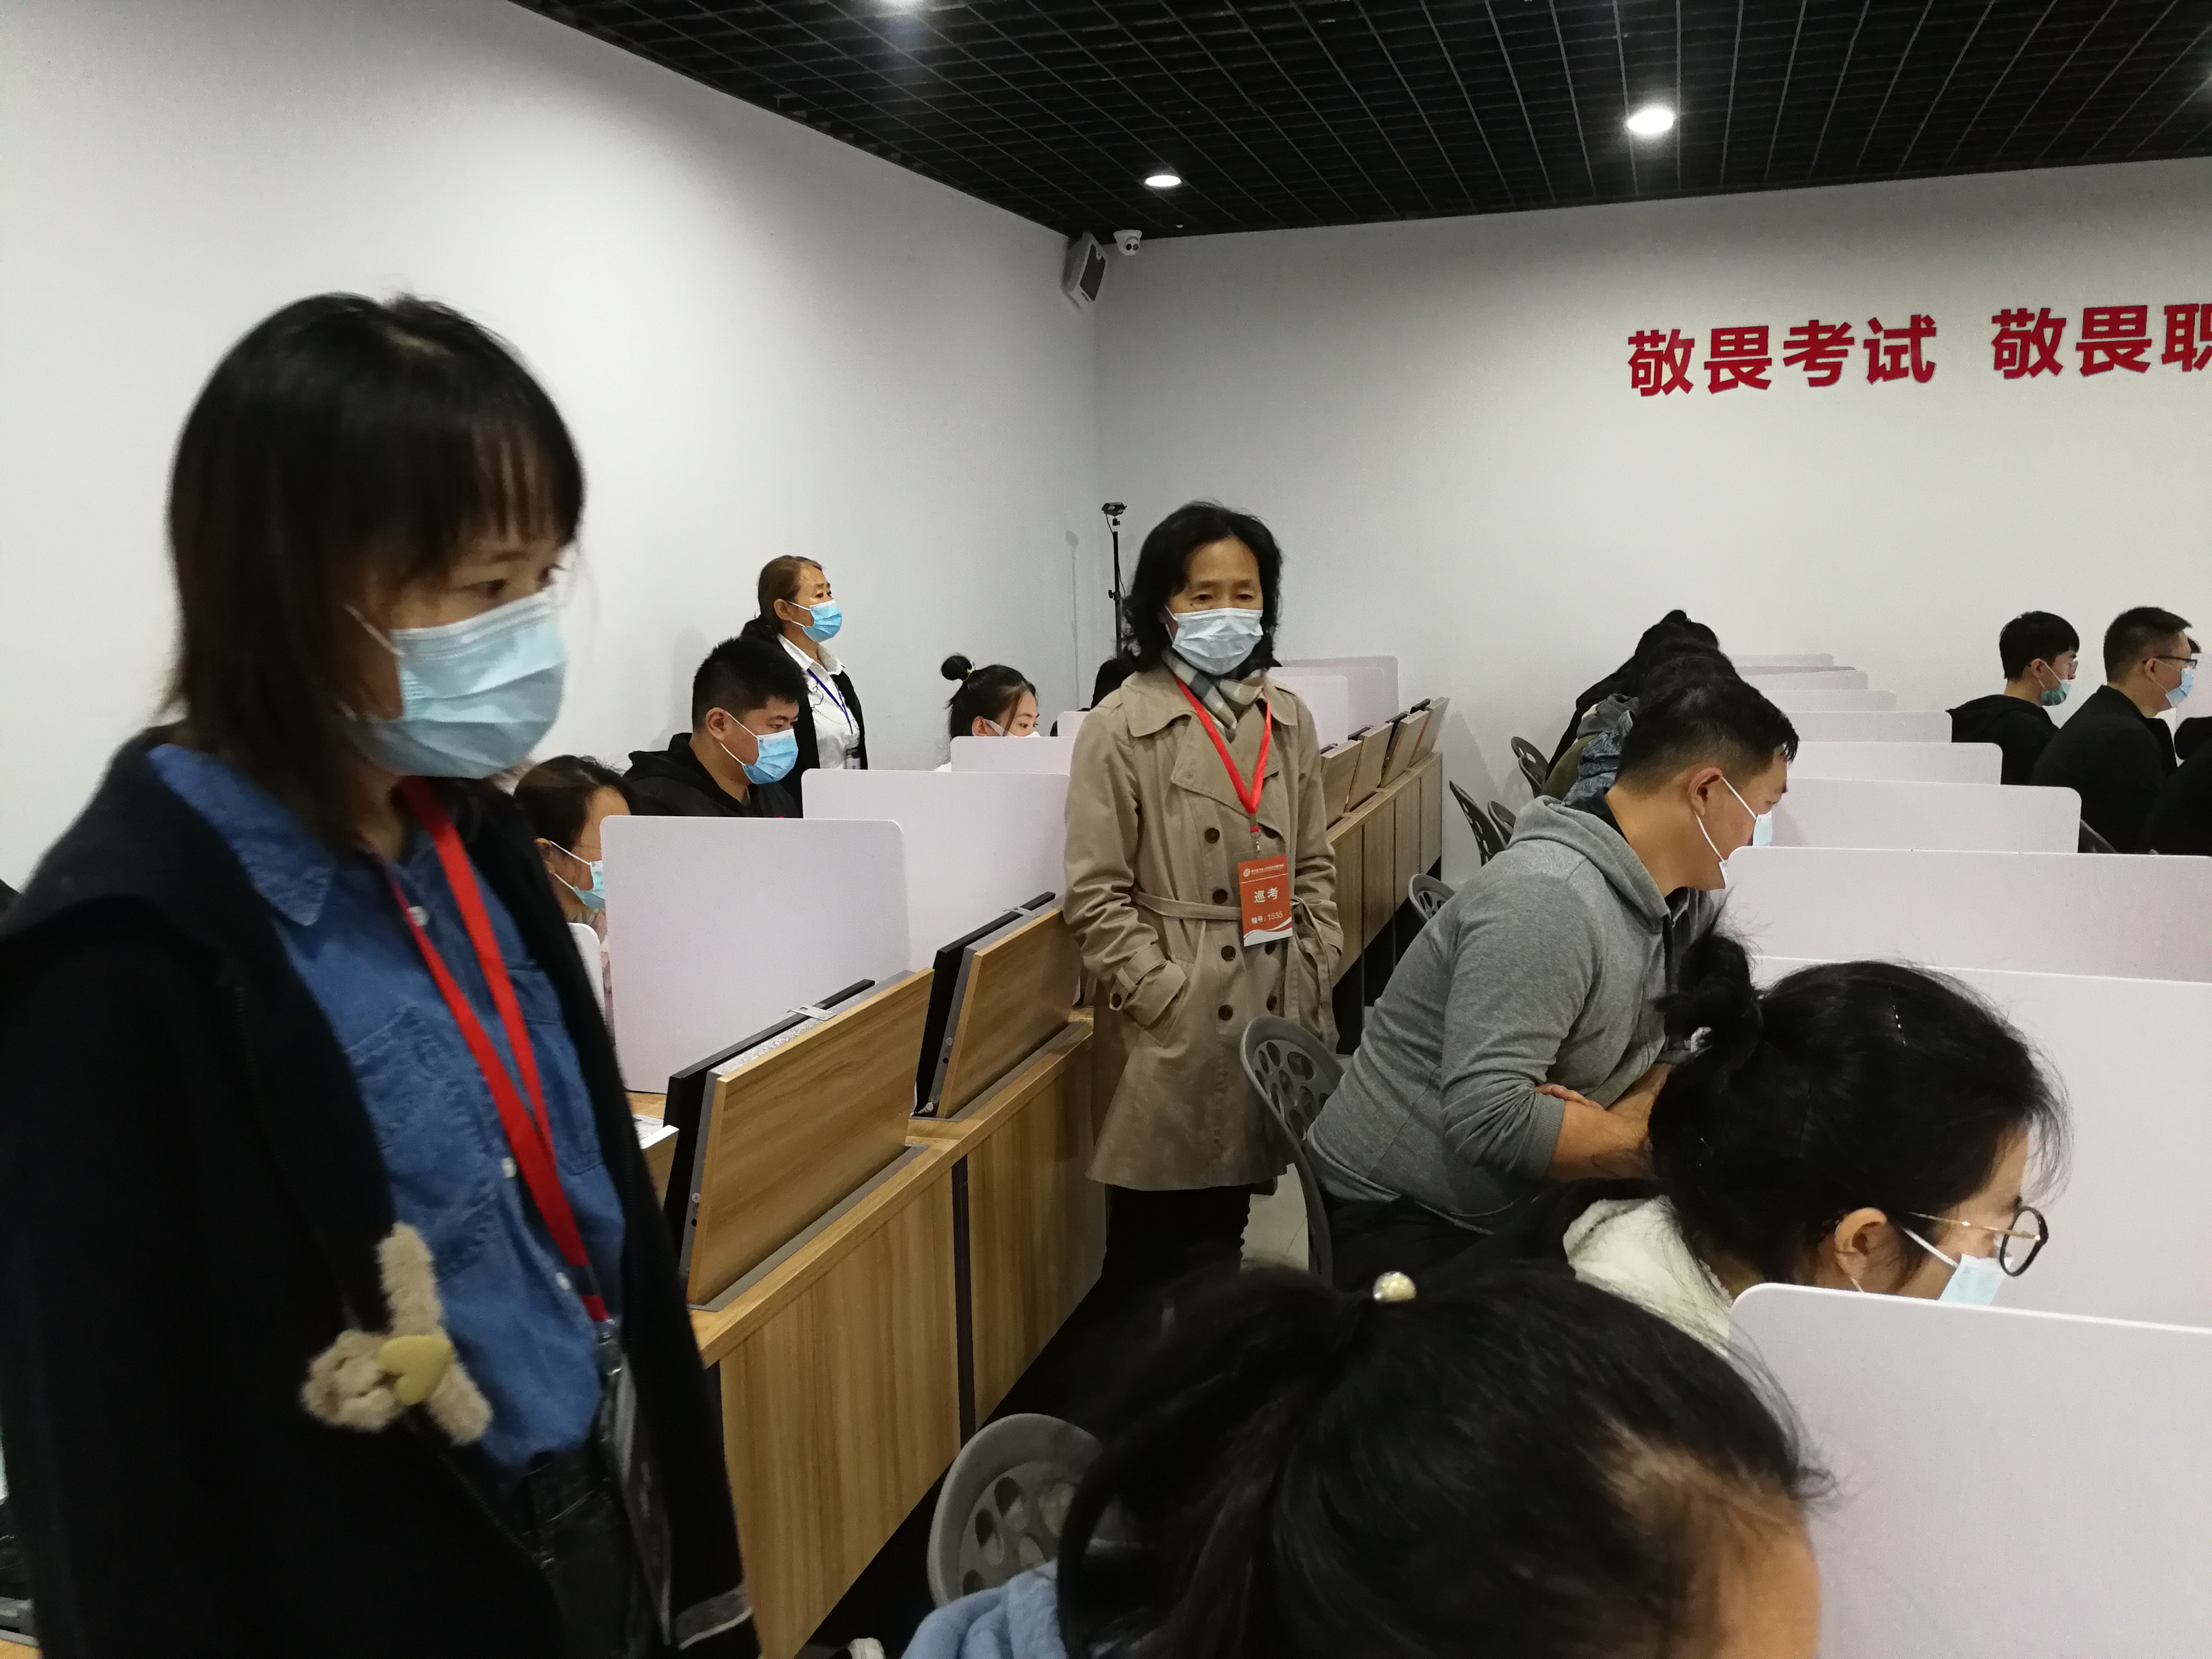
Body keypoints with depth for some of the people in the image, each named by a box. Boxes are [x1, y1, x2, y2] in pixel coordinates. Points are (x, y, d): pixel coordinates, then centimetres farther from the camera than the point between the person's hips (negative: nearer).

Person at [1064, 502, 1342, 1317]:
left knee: (1226, 1217, 15)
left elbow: (1314, 867, 14)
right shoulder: (1121, 728, -6)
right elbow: (1097, 896, -8)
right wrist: (1168, 1000, -14)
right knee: (1162, 1242, 2)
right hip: (1180, 1022, -4)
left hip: (1281, 1008, 5)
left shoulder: (1289, 720, 10)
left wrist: (1316, 974, 3)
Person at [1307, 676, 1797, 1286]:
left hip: (1514, 1210, 8)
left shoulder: (1675, 893, 2)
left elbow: (1680, 1053, 4)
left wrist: (1631, 1114, -18)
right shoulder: (1548, 900, -26)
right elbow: (1490, 1118, -31)